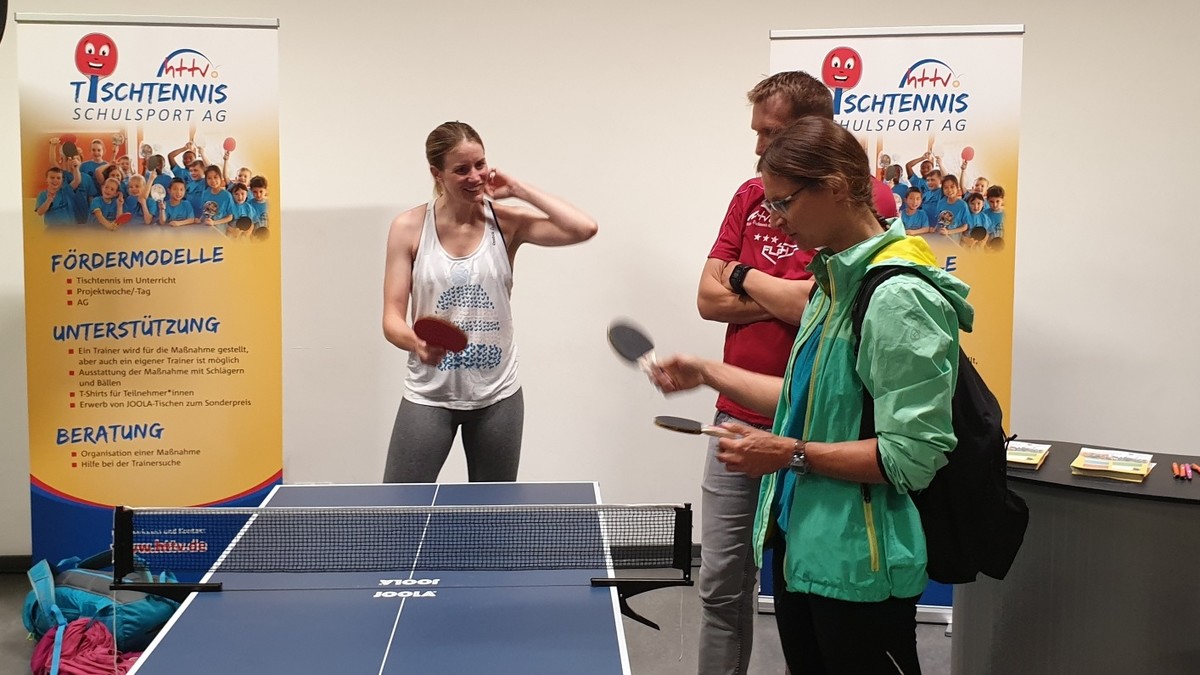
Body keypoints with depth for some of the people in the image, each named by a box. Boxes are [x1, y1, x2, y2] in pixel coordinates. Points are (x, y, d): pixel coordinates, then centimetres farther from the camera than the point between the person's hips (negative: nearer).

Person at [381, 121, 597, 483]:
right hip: (429, 396, -1)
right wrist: (417, 343, -27)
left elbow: (584, 228, -17)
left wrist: (519, 189, -11)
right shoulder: (409, 228, -4)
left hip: (497, 396, 1)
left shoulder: (506, 222, -3)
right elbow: (392, 319, -5)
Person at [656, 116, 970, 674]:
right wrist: (707, 373, 16)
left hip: (858, 566, -9)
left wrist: (792, 454, -20)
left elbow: (912, 456, -22)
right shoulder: (834, 281, 9)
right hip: (799, 543, 9)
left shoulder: (900, 297, -20)